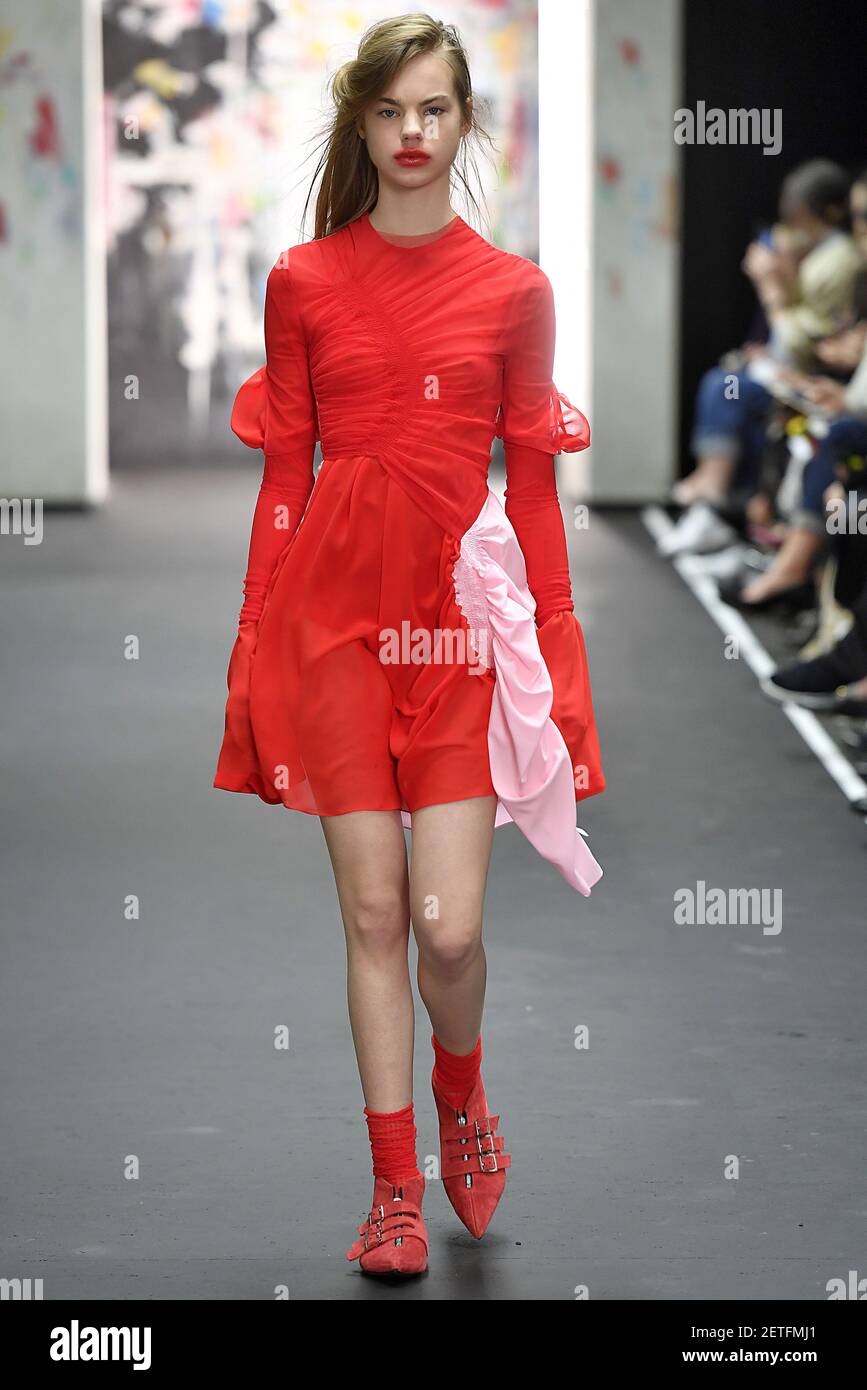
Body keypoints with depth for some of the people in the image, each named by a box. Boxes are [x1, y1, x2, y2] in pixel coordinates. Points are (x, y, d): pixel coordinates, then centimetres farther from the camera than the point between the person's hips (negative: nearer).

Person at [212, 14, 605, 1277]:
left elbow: (533, 483, 6)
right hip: (334, 606, 1)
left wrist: (556, 662, 4)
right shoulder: (305, 284, 5)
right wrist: (258, 646, 4)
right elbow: (284, 476, 7)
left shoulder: (514, 292, 4)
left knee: (449, 922, -7)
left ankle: (461, 1099, 25)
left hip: (465, 610, 0)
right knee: (373, 912, 2)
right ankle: (397, 1187, 14)